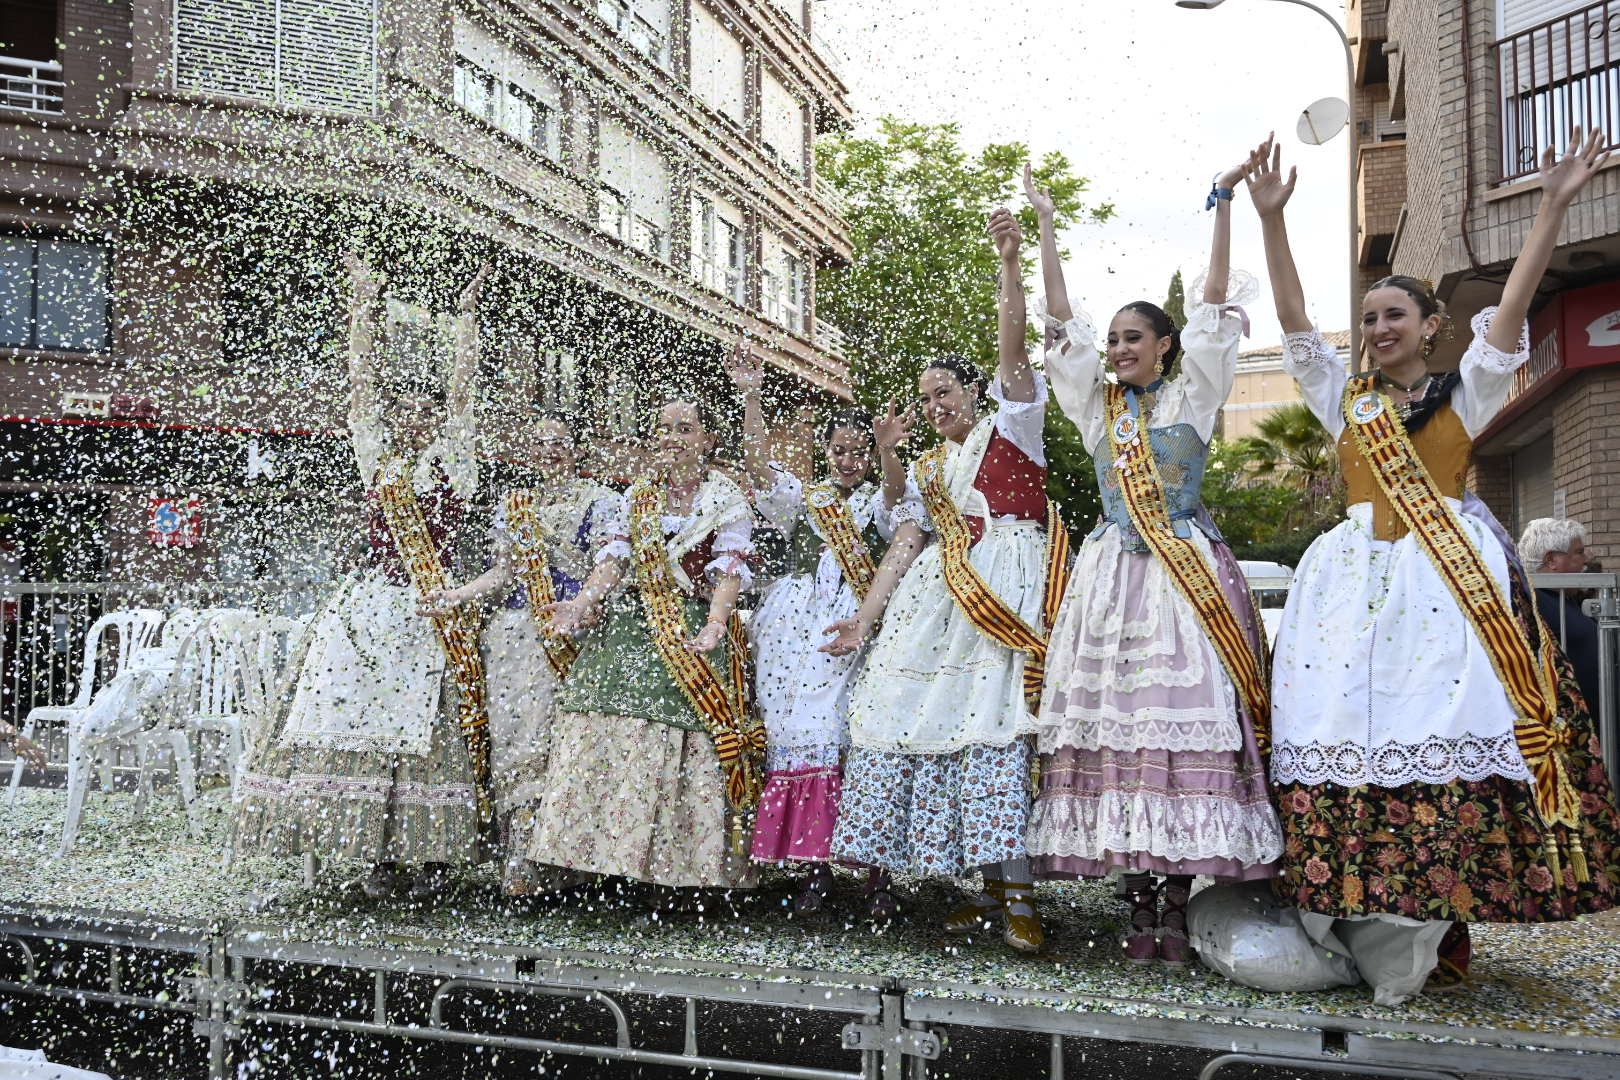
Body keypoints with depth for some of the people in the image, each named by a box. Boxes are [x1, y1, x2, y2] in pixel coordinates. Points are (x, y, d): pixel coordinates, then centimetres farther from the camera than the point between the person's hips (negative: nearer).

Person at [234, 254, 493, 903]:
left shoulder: (452, 459, 8)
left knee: (429, 721, -6)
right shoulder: (377, 455, 14)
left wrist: (466, 314, 4)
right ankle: (382, 854, 2)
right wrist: (365, 305, 12)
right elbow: (362, 382, 12)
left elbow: (462, 386, 4)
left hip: (432, 613, -3)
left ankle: (436, 853, -1)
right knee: (360, 718, -4)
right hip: (369, 607, 3)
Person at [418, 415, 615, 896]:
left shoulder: (598, 499, 9)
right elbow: (504, 570, 17)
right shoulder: (512, 504, 22)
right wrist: (456, 596, 0)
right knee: (515, 730, -9)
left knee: (557, 731, -15)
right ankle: (523, 856, -8)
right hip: (519, 627, 4)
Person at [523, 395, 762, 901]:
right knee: (613, 738, -5)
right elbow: (613, 560, 6)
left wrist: (714, 624, -26)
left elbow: (729, 571, -8)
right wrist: (583, 602, -13)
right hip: (628, 628, 4)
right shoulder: (633, 498, 16)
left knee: (689, 748, -8)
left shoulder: (728, 500, 3)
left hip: (695, 633, -4)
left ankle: (686, 871, -1)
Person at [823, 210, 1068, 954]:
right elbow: (904, 548, 15)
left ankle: (1018, 892, -16)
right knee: (931, 721, -3)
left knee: (993, 722, -17)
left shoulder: (1011, 425, 10)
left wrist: (1009, 262, -13)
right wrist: (864, 618, 6)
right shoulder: (926, 469, 24)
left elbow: (1011, 346, -5)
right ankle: (990, 888, 4)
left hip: (1007, 584, -6)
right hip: (941, 597, 6)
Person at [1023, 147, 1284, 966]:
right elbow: (1062, 321, 15)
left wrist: (1222, 206, 3)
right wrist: (1046, 227, 15)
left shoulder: (1192, 394, 10)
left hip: (1187, 576, -3)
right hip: (1113, 577, 3)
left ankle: (1177, 903, -6)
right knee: (1111, 721, -4)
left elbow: (1213, 307, 5)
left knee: (1186, 715, -10)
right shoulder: (1097, 403, 16)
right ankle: (1139, 905, 1)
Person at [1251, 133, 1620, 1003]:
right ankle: (1365, 927, -2)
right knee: (1347, 728, -8)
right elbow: (1293, 320, 9)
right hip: (1354, 576, 2)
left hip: (1451, 573, -2)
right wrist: (1270, 219, 1)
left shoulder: (1465, 392, 12)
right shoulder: (1346, 398, 17)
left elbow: (1513, 306, 1)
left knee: (1447, 722, -12)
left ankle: (1435, 930, -4)